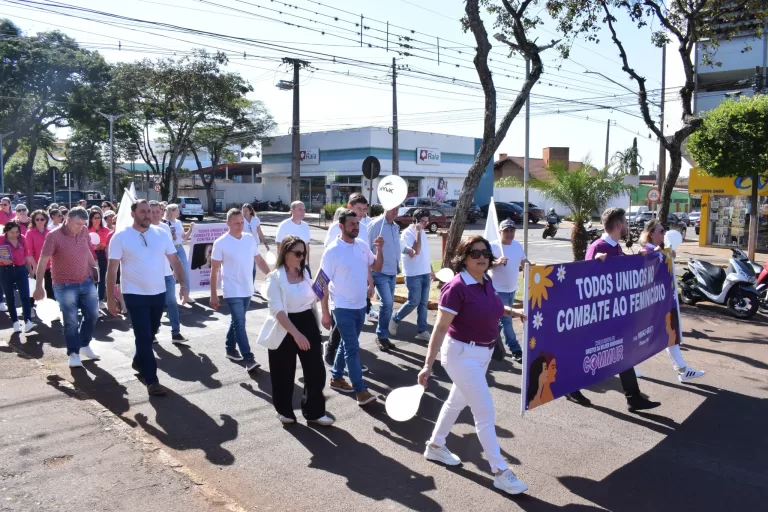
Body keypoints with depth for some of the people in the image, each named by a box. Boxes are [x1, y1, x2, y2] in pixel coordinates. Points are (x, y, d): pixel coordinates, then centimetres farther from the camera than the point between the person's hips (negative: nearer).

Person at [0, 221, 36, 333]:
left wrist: (30, 269, 14)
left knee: (25, 296, -8)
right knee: (10, 298, 7)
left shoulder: (22, 238, 2)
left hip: (21, 270, 2)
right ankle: (16, 322, 15)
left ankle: (27, 322, -12)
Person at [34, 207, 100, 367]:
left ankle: (84, 345, 32)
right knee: (70, 321, 2)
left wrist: (94, 267, 20)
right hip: (65, 286, -5)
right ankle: (73, 353, 19)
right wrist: (38, 286, -14)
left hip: (87, 282, 5)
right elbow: (42, 262, -14)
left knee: (92, 315, 11)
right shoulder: (54, 236, -17)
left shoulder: (84, 231, -3)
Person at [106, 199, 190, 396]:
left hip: (159, 293, 4)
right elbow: (112, 269, -6)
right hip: (135, 295, -4)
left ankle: (138, 361, 45)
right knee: (144, 337, -4)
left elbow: (175, 261, 5)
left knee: (149, 334, 19)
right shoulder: (121, 237, -8)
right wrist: (110, 298, -8)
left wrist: (183, 285, -6)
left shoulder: (161, 234, 2)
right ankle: (152, 380, 1)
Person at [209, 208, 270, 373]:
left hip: (247, 290, 5)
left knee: (236, 321, 18)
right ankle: (249, 359, -10)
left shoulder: (250, 239, 3)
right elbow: (214, 270, -8)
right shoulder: (221, 243, -11)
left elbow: (259, 260, 12)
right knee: (240, 324, -9)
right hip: (232, 291, -5)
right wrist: (213, 295, -8)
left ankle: (230, 349, 34)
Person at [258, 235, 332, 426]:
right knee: (284, 374, 9)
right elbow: (277, 311, -22)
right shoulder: (275, 277, -13)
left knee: (316, 371, 3)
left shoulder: (304, 273, 7)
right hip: (285, 329, -5)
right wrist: (296, 334, -31)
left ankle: (314, 412, 18)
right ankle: (284, 410, 30)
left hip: (307, 324, 5)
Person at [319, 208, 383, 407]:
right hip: (343, 308, -6)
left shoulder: (362, 245, 2)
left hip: (360, 305, 7)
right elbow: (323, 283, -12)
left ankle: (336, 378, 33)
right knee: (353, 349, -5)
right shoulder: (332, 251, -15)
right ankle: (361, 391, -2)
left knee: (347, 344, 18)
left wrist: (380, 249, -6)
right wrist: (325, 312, -13)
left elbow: (377, 267, 13)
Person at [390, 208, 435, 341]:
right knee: (414, 302, -4)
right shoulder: (408, 232, -11)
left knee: (423, 303, 7)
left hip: (425, 273, 7)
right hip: (413, 274, -7)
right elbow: (416, 250, -24)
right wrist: (419, 232, -21)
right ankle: (395, 320, 17)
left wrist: (431, 270, 20)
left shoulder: (423, 232, 13)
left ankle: (422, 331, 11)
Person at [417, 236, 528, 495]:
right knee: (485, 413, -2)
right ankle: (500, 472, 12)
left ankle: (435, 446, 44)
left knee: (457, 401, 23)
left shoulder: (486, 281, -1)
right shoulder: (456, 287, -25)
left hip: (483, 352, 9)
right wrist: (428, 364, -25)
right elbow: (440, 328, -23)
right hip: (462, 354, -9)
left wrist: (511, 311, 6)